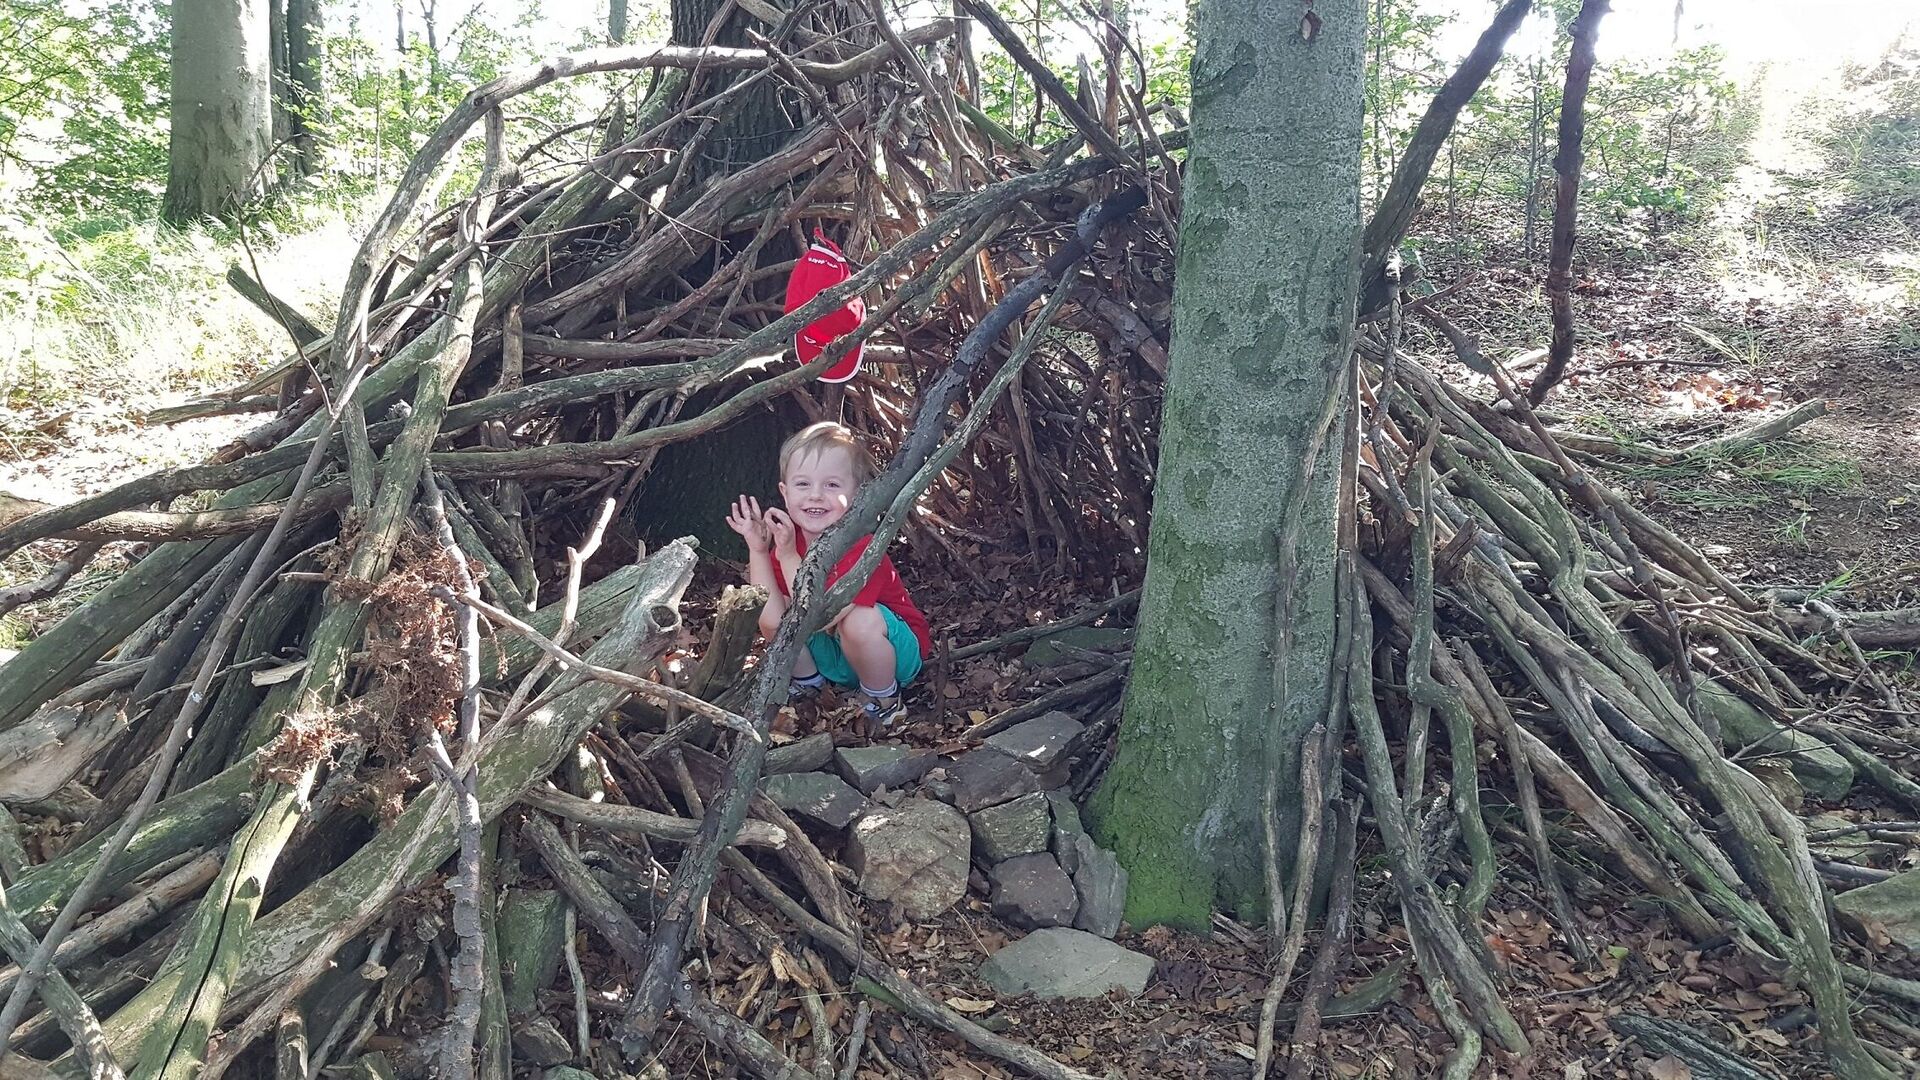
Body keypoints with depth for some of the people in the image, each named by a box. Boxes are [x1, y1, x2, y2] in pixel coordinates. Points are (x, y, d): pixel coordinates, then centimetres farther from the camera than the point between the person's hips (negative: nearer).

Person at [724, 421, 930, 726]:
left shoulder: (861, 546, -29)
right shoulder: (788, 535, -9)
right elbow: (772, 621, -20)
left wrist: (788, 556, -36)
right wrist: (757, 550, -26)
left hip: (897, 652, -6)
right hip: (830, 652, 6)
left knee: (861, 620, -37)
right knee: (775, 610, -12)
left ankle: (883, 700, -9)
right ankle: (807, 680, 12)